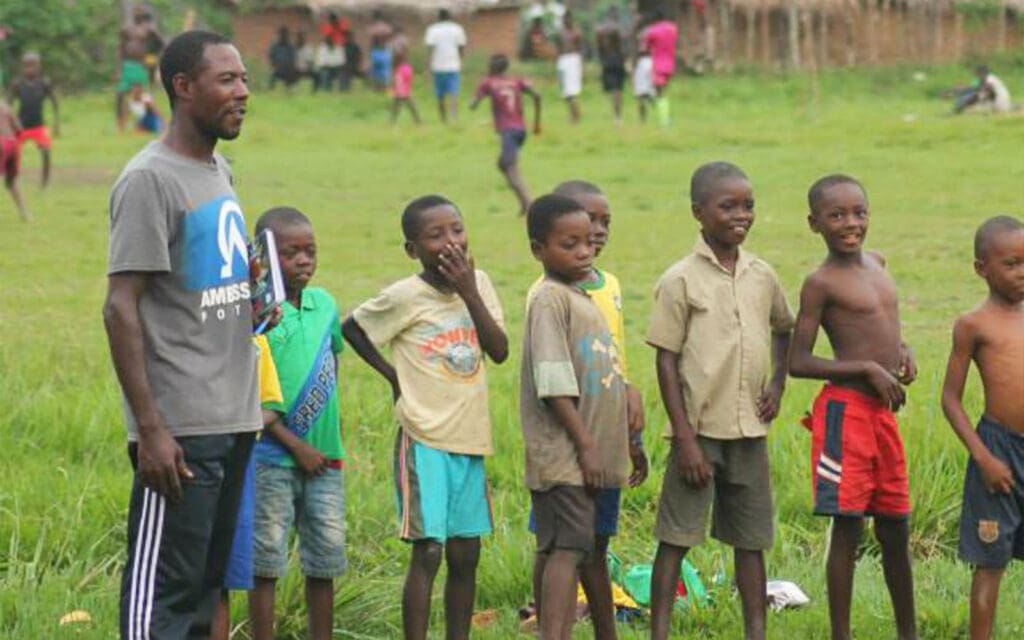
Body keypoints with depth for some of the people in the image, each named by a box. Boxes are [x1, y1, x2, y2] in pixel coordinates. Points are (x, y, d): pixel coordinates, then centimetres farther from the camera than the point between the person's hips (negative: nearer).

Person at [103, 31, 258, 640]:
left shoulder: (219, 172, 16)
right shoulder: (150, 180, -11)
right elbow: (121, 308, -16)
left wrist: (259, 298, 7)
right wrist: (150, 428, -21)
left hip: (233, 422, 9)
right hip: (180, 428, -9)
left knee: (206, 583, 12)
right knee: (162, 589, -8)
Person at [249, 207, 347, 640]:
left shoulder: (324, 304, 6)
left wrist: (334, 437, 13)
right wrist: (296, 446, -13)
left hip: (324, 458, 5)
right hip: (273, 459, -5)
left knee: (325, 560, 10)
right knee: (266, 562, 2)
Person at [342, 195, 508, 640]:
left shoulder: (478, 283, 4)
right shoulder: (405, 297, -9)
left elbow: (499, 352, -5)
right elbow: (351, 327, 3)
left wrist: (469, 292, -12)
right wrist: (394, 376, 0)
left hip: (469, 439, 5)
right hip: (424, 440, -5)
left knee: (466, 553, 10)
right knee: (427, 551, -9)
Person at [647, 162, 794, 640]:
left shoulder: (761, 276, 6)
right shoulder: (681, 281, -8)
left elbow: (783, 329, 26)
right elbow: (666, 361, -9)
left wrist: (777, 384, 9)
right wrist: (685, 438, -13)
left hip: (750, 428, 5)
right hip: (700, 428, -5)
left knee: (751, 538, 11)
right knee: (676, 537, -2)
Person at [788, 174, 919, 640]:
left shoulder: (875, 262, 12)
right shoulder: (821, 283, -9)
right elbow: (798, 362, -11)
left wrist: (902, 352, 7)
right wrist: (868, 369, -17)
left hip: (884, 412, 7)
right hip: (845, 413, -7)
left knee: (895, 530, 16)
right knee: (847, 529, -2)